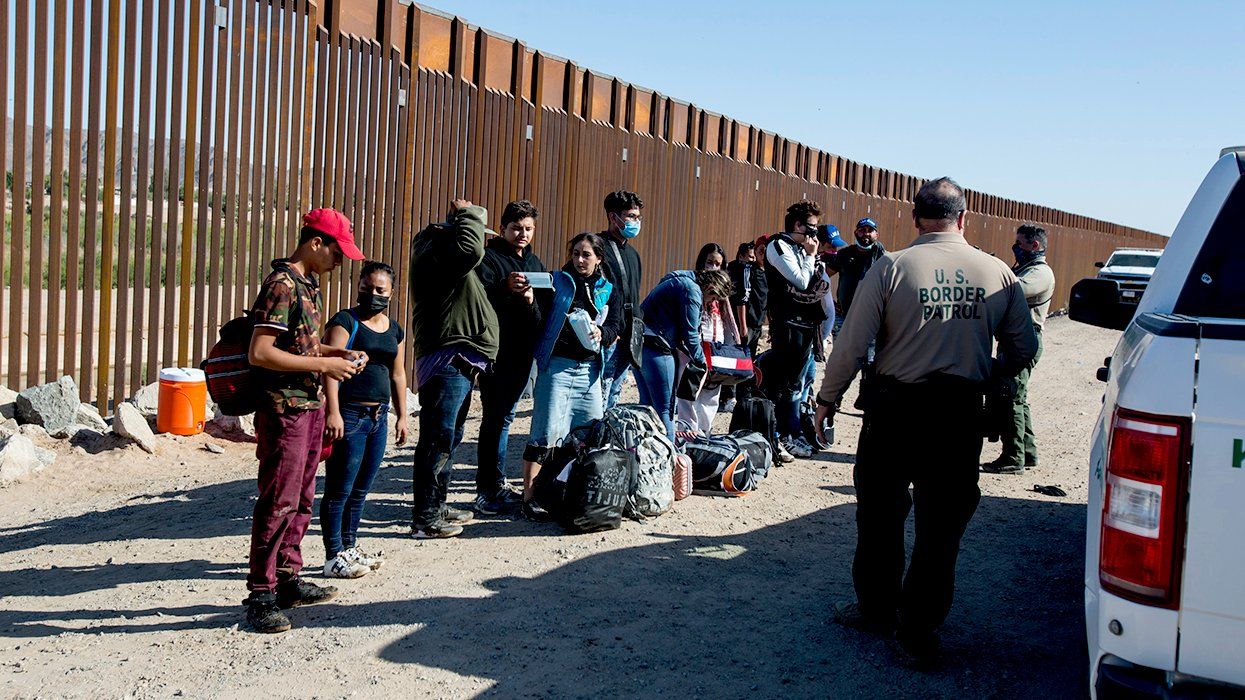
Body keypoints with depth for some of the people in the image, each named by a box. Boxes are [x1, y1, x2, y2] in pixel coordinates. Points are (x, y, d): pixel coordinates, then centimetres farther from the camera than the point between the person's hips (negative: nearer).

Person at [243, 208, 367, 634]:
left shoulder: (308, 284, 13)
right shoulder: (282, 286, -17)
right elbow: (260, 353, -23)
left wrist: (340, 354, 8)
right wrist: (324, 365, -19)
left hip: (310, 406, 10)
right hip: (285, 409, -10)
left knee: (301, 499, 16)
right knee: (278, 503, -5)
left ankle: (288, 580, 27)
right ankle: (261, 596, 3)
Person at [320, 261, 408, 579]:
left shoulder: (393, 329, 15)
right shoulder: (345, 321, -7)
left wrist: (401, 415, 19)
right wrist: (333, 412, -23)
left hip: (378, 417, 7)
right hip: (349, 414, -7)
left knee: (361, 489, 14)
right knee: (340, 490, -3)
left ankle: (349, 547, 24)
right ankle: (333, 557, 3)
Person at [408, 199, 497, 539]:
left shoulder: (443, 250, 19)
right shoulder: (434, 252, -15)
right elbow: (470, 250, -31)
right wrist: (468, 215, -18)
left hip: (459, 362, 11)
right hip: (447, 361, -11)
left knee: (449, 437, 19)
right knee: (438, 438, -8)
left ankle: (435, 505, 31)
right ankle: (425, 518, -3)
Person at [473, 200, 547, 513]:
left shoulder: (535, 262, 17)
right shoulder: (489, 257, -5)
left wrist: (531, 301, -10)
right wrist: (506, 287, -33)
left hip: (521, 353, 7)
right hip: (496, 351, -7)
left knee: (504, 417, 14)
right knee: (496, 418, -7)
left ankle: (495, 483, 23)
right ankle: (488, 489, -1)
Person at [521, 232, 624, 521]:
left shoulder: (609, 291, 15)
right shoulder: (557, 281, 6)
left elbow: (616, 326, 5)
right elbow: (539, 320, -1)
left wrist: (601, 333, -16)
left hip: (589, 368, 4)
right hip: (557, 364, -4)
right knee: (547, 433, -9)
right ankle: (529, 497, -6)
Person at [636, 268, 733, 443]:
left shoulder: (681, 282, 22)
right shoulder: (692, 290, -10)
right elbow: (690, 334, -10)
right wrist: (702, 362, 4)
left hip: (638, 342, 10)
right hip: (656, 349, -10)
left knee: (647, 404, 17)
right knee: (665, 409, -3)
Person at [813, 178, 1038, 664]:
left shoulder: (890, 268, -9)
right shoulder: (998, 273, 0)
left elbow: (851, 347, -10)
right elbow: (1024, 349, 7)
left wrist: (828, 398, 4)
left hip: (895, 406, -2)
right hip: (961, 414, 2)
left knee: (881, 514, 16)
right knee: (942, 524, 11)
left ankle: (876, 609, 31)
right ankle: (919, 631, 16)